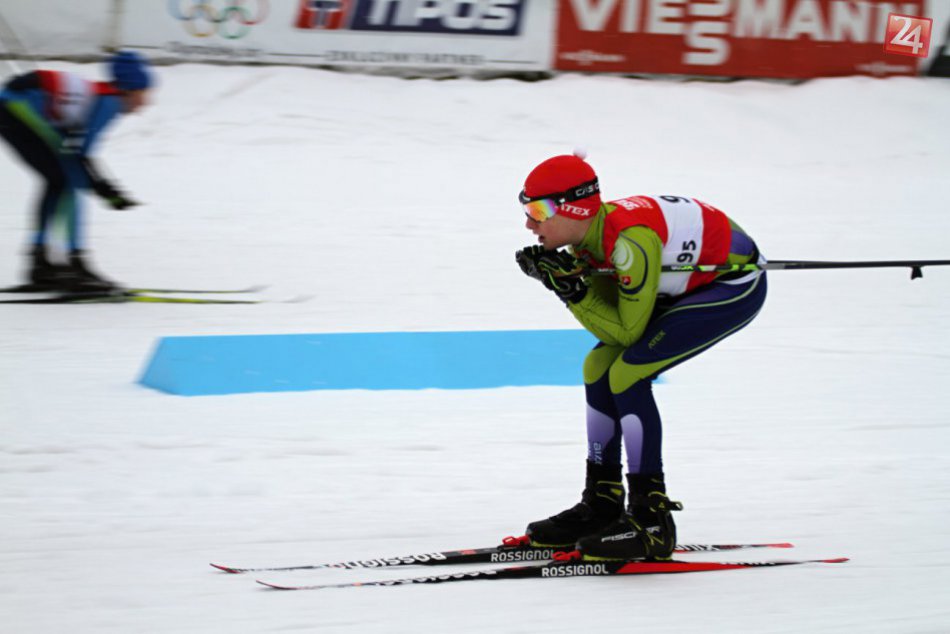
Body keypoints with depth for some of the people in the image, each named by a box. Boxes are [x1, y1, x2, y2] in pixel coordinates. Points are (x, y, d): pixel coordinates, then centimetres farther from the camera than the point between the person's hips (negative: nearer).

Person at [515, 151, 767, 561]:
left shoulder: (630, 240, -32)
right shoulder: (587, 238, -5)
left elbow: (627, 331, -23)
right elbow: (611, 325, -1)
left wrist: (574, 292, -23)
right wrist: (566, 286, -15)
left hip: (737, 286, -10)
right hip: (693, 284, 10)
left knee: (627, 375, -19)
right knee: (599, 367, 7)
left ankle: (651, 521, -14)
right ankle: (601, 506, 18)